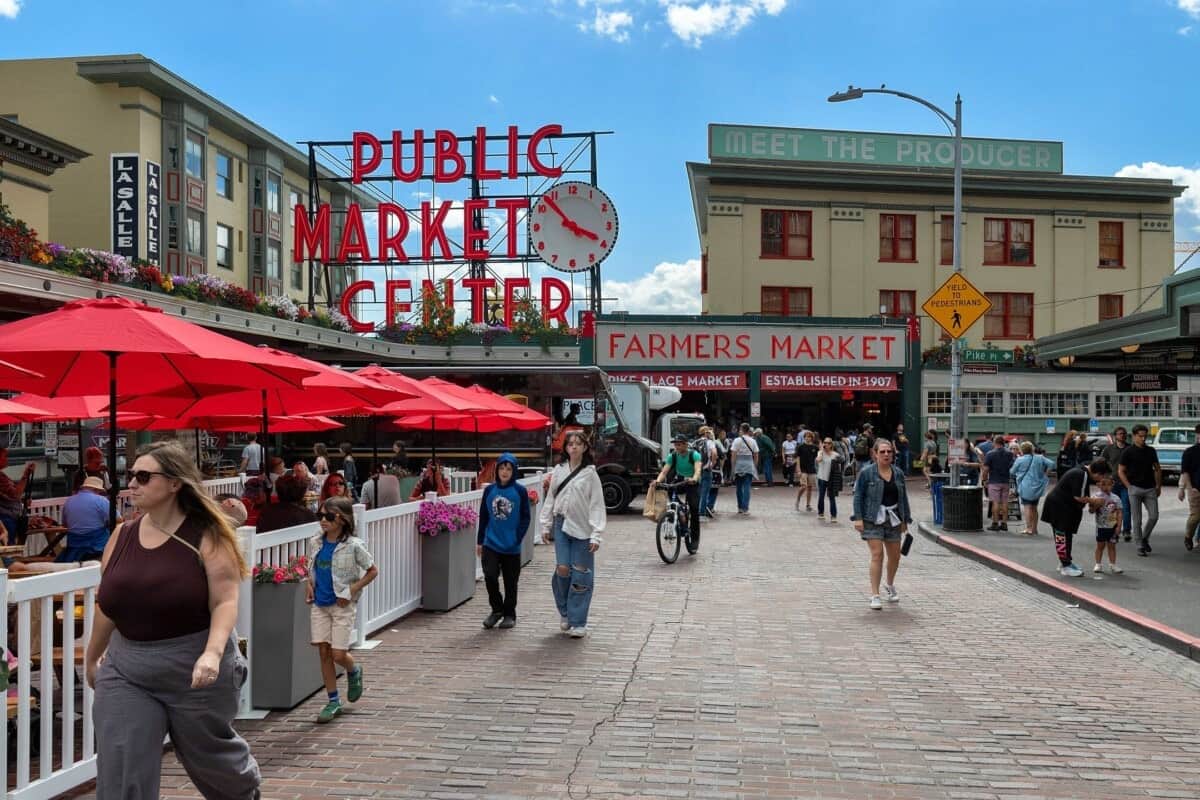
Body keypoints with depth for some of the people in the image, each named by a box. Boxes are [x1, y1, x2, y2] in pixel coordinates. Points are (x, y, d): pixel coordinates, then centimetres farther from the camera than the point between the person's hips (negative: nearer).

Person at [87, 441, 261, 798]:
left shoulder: (206, 536, -12)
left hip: (194, 668, -4)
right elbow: (106, 604, 14)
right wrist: (92, 657, 22)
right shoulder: (122, 536, 3)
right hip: (125, 669, 4)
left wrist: (212, 653, -32)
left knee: (208, 752, 17)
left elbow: (225, 601, -18)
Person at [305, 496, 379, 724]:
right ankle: (333, 701, 17)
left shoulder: (353, 546, -13)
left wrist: (352, 590, -14)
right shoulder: (315, 543, 2)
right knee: (323, 652, 5)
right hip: (319, 604, 5)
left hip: (342, 605, -5)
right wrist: (309, 583, 1)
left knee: (338, 655, -5)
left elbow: (372, 571, -5)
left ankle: (354, 672, 32)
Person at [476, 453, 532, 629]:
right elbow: (483, 517, 9)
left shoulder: (520, 491, -5)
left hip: (511, 547, -1)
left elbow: (526, 517, -3)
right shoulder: (489, 490, 3)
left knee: (510, 582, 9)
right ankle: (497, 609, 13)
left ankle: (509, 614, 26)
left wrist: (517, 538, -12)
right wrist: (479, 541, 9)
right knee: (490, 576, -10)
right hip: (491, 544, 2)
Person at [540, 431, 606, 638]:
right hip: (561, 525, 2)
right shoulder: (559, 470, 8)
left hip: (582, 529, -2)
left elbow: (597, 505, -5)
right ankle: (564, 613, 19)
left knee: (581, 576, 0)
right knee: (562, 569, -5)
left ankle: (577, 623, 9)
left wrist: (596, 535, -12)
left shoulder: (590, 473, -2)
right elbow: (550, 498, 12)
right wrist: (545, 526, 7)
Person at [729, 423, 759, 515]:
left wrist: (733, 467, 0)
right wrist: (755, 466, 14)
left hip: (739, 466, -1)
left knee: (739, 487, 12)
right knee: (747, 487, 1)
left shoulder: (737, 440, -4)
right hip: (749, 466, 1)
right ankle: (745, 508, -5)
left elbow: (733, 455, -6)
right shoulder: (753, 441, 3)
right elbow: (756, 456, 5)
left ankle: (740, 507, 17)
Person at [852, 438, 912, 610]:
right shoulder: (866, 472, -5)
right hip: (873, 520, -5)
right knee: (877, 554, -12)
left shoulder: (898, 474, 8)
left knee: (895, 556, 12)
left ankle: (889, 584, 41)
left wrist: (906, 520, 12)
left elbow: (903, 498, 14)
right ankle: (875, 595, -6)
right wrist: (858, 518, -14)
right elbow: (858, 496, -7)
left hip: (893, 519, 5)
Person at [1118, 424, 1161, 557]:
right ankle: (1140, 546, 7)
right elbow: (1121, 471, -1)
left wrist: (1158, 486, 10)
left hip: (1150, 489, 3)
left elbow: (1157, 469, 16)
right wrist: (1129, 486, -7)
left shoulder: (1151, 451, 9)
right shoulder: (1128, 452, -2)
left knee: (1154, 516, -1)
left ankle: (1145, 538, 22)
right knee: (1137, 520, 0)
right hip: (1135, 489, -3)